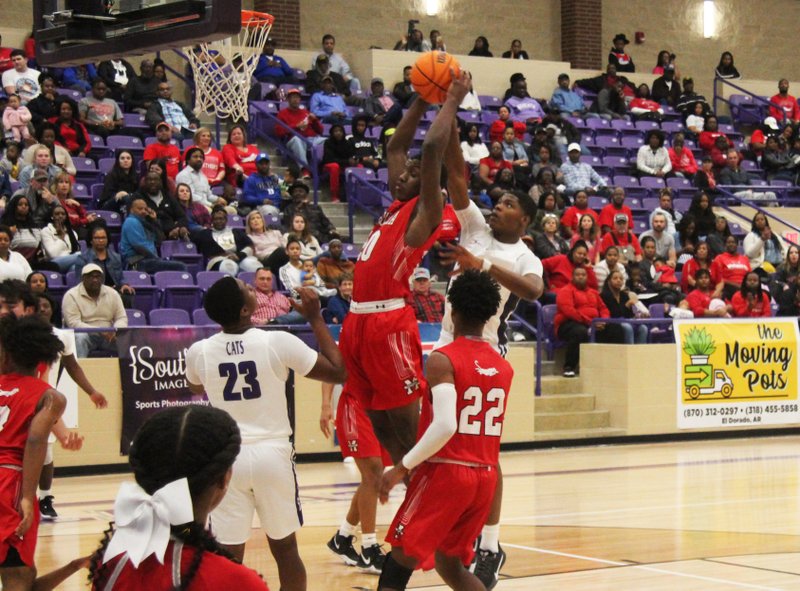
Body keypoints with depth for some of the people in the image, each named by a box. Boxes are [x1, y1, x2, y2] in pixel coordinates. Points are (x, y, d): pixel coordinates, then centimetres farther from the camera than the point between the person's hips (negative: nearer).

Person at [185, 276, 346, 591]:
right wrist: (315, 318, 5)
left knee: (228, 555, 4)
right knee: (285, 550, 13)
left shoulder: (198, 351, -5)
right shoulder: (278, 342, -12)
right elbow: (338, 372, -2)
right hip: (272, 453, -1)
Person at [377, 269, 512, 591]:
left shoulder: (443, 359, -11)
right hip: (485, 476, 6)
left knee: (399, 563, -1)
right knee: (448, 563, 20)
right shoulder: (504, 367, 9)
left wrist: (401, 468, -17)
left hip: (445, 471, -6)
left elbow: (445, 425, -23)